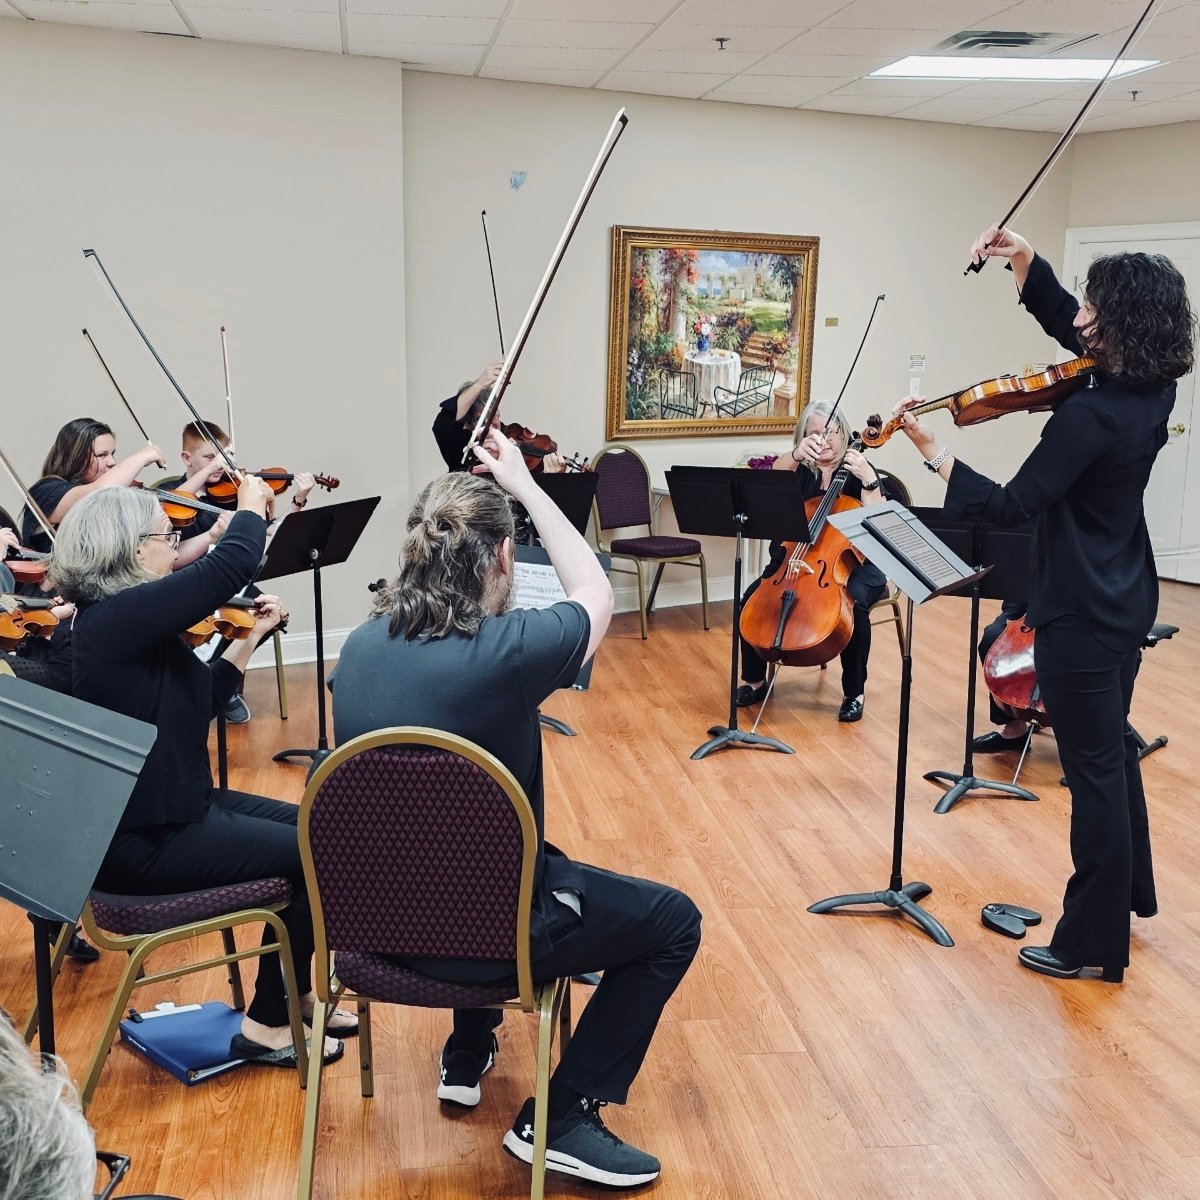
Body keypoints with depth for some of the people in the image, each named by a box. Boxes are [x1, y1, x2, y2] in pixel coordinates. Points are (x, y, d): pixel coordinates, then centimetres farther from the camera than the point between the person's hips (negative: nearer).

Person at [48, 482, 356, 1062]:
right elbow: (231, 566, -29)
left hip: (171, 808, 10)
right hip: (143, 842, -10)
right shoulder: (117, 617, -23)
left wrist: (255, 633, 12)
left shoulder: (125, 618, 8)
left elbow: (204, 696, 16)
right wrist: (251, 507, -10)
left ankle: (296, 995, 24)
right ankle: (268, 1024, 8)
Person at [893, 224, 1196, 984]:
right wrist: (1024, 259, 1)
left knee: (1094, 770, 1)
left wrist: (933, 453, -16)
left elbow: (1011, 507, -21)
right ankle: (1132, 894, 41)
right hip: (1127, 599, 9)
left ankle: (1096, 944, 15)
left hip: (1082, 612, -9)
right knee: (1114, 750, 23)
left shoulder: (1090, 415, -25)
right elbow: (1062, 322, 13)